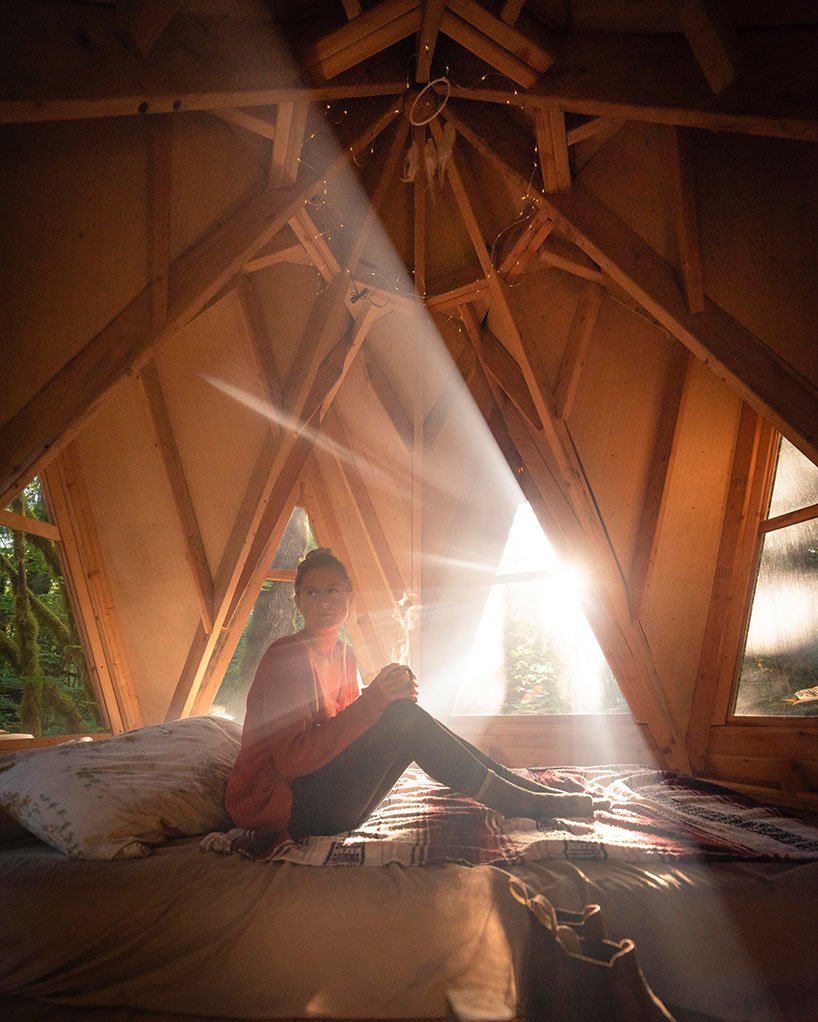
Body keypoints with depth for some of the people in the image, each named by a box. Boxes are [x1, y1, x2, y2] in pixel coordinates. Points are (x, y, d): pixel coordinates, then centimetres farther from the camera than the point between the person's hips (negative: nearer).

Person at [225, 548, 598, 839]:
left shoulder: (343, 654, 10)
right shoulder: (287, 657, -17)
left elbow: (352, 721, 9)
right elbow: (292, 758, -25)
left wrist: (392, 693, -9)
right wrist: (374, 699, -28)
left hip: (315, 788, 8)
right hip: (276, 804, -8)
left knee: (407, 717, -3)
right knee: (405, 717, -20)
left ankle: (531, 789, 2)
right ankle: (525, 803, -11)